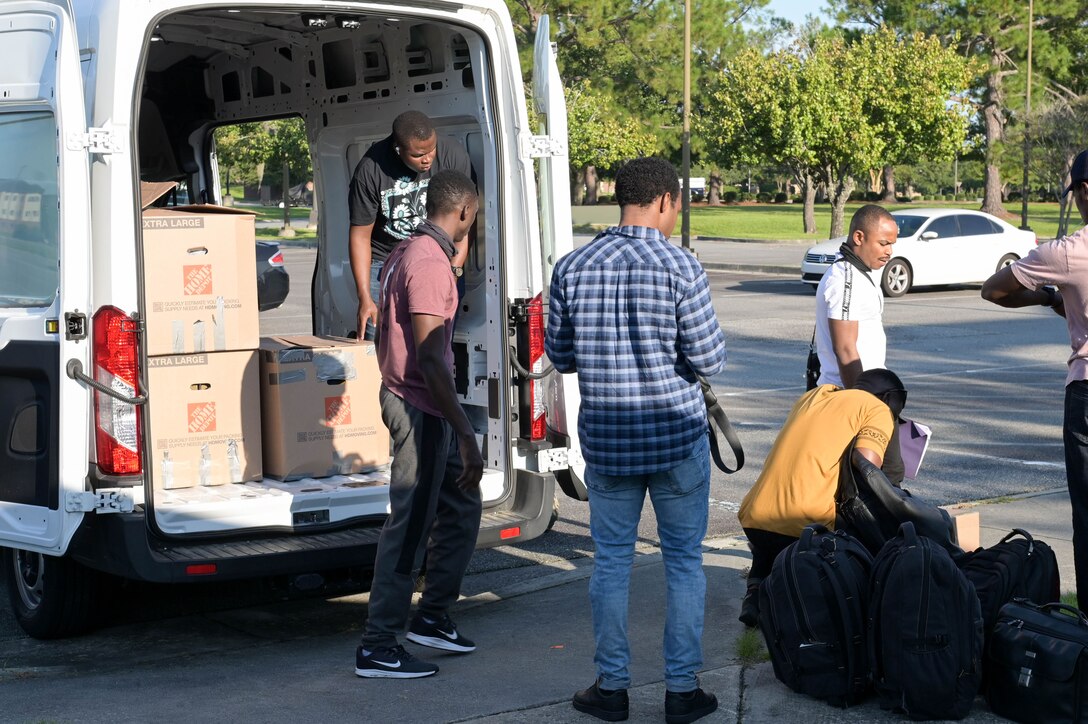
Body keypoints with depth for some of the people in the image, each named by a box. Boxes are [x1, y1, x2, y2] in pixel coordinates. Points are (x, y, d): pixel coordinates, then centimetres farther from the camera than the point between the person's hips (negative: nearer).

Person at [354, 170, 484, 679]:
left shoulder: (406, 253, 12)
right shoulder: (430, 264, -20)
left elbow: (385, 338, 22)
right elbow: (429, 359, -26)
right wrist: (466, 435, -25)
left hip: (402, 397, 10)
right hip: (421, 408, -10)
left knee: (461, 506, 18)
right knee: (409, 527, -4)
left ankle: (432, 617, 26)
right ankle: (378, 647, 2)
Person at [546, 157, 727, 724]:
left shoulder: (572, 268, -1)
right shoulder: (680, 267, -12)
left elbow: (559, 356, 6)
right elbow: (709, 359, -12)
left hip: (605, 439, 3)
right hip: (677, 437, -2)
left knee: (611, 560, 12)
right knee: (683, 560, 9)